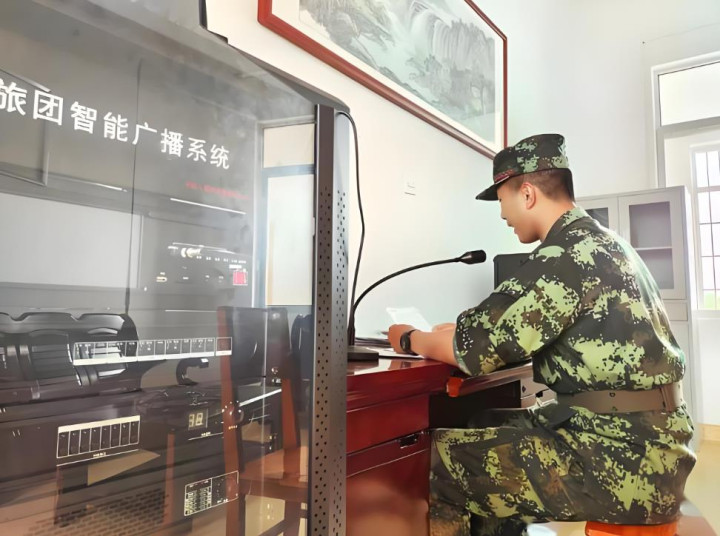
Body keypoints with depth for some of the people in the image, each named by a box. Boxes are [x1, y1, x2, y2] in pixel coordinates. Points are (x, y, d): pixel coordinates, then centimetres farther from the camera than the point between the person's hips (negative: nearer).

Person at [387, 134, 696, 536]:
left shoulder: (568, 255, -18)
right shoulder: (602, 243, 13)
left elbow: (474, 348, -17)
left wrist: (411, 338, 1)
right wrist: (450, 332, 20)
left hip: (625, 461, -10)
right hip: (647, 442, 10)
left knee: (437, 458, -10)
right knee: (486, 430, 16)